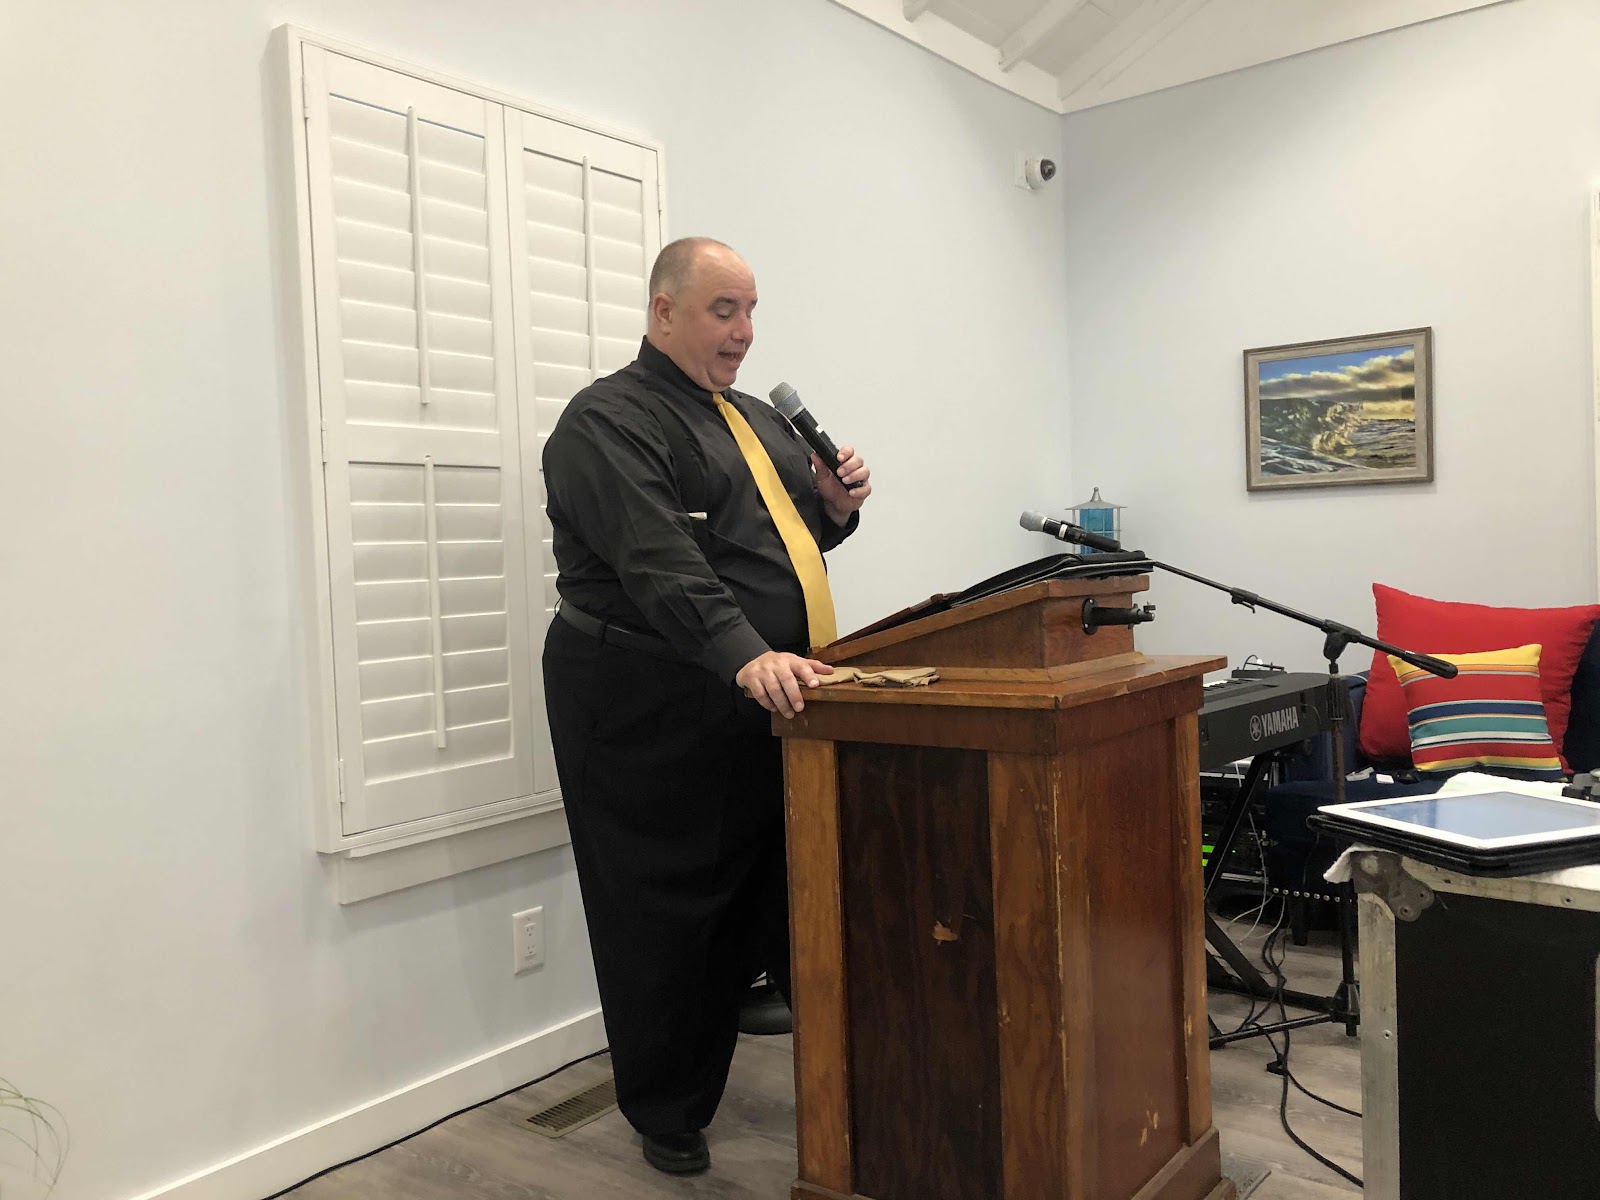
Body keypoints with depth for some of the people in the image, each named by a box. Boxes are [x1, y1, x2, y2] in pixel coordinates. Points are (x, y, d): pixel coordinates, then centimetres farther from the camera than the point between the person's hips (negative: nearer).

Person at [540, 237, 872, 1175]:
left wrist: (836, 505, 3)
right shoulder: (609, 422, -10)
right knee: (669, 919, 4)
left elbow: (790, 539, 25)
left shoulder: (759, 419, 18)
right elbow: (661, 563, -26)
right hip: (656, 717, -7)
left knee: (796, 893, 13)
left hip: (772, 705, 8)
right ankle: (668, 1116, 23)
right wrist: (746, 656, -39)